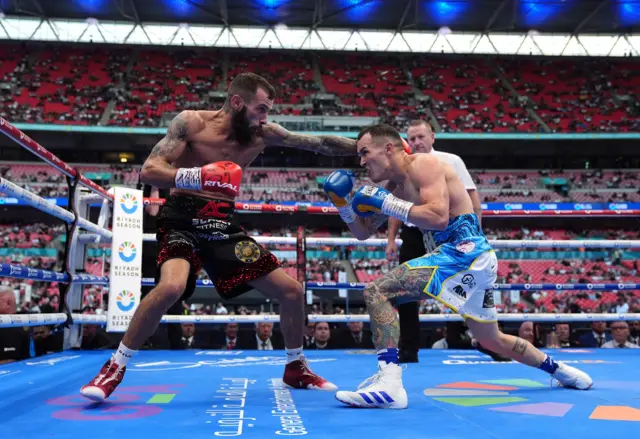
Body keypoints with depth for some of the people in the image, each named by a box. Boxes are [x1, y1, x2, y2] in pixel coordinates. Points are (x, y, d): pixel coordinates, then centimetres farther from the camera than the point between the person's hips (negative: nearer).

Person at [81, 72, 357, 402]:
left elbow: (320, 143, 6)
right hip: (183, 219, -5)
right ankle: (115, 368, -10)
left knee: (292, 290, 2)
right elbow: (149, 171, -16)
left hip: (223, 225, 5)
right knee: (171, 287, -34)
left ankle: (296, 369, 25)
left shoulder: (262, 134, 3)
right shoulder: (191, 122, -8)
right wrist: (196, 177, -34)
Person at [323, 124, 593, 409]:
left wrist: (387, 203, -19)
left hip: (466, 252, -10)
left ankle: (389, 384, -26)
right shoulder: (393, 186, 14)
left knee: (376, 291, -20)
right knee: (491, 341, 26)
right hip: (465, 257, 10)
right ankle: (558, 369, 46)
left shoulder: (423, 164, -10)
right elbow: (363, 232, 19)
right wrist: (344, 205, 4)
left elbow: (439, 216, -25)